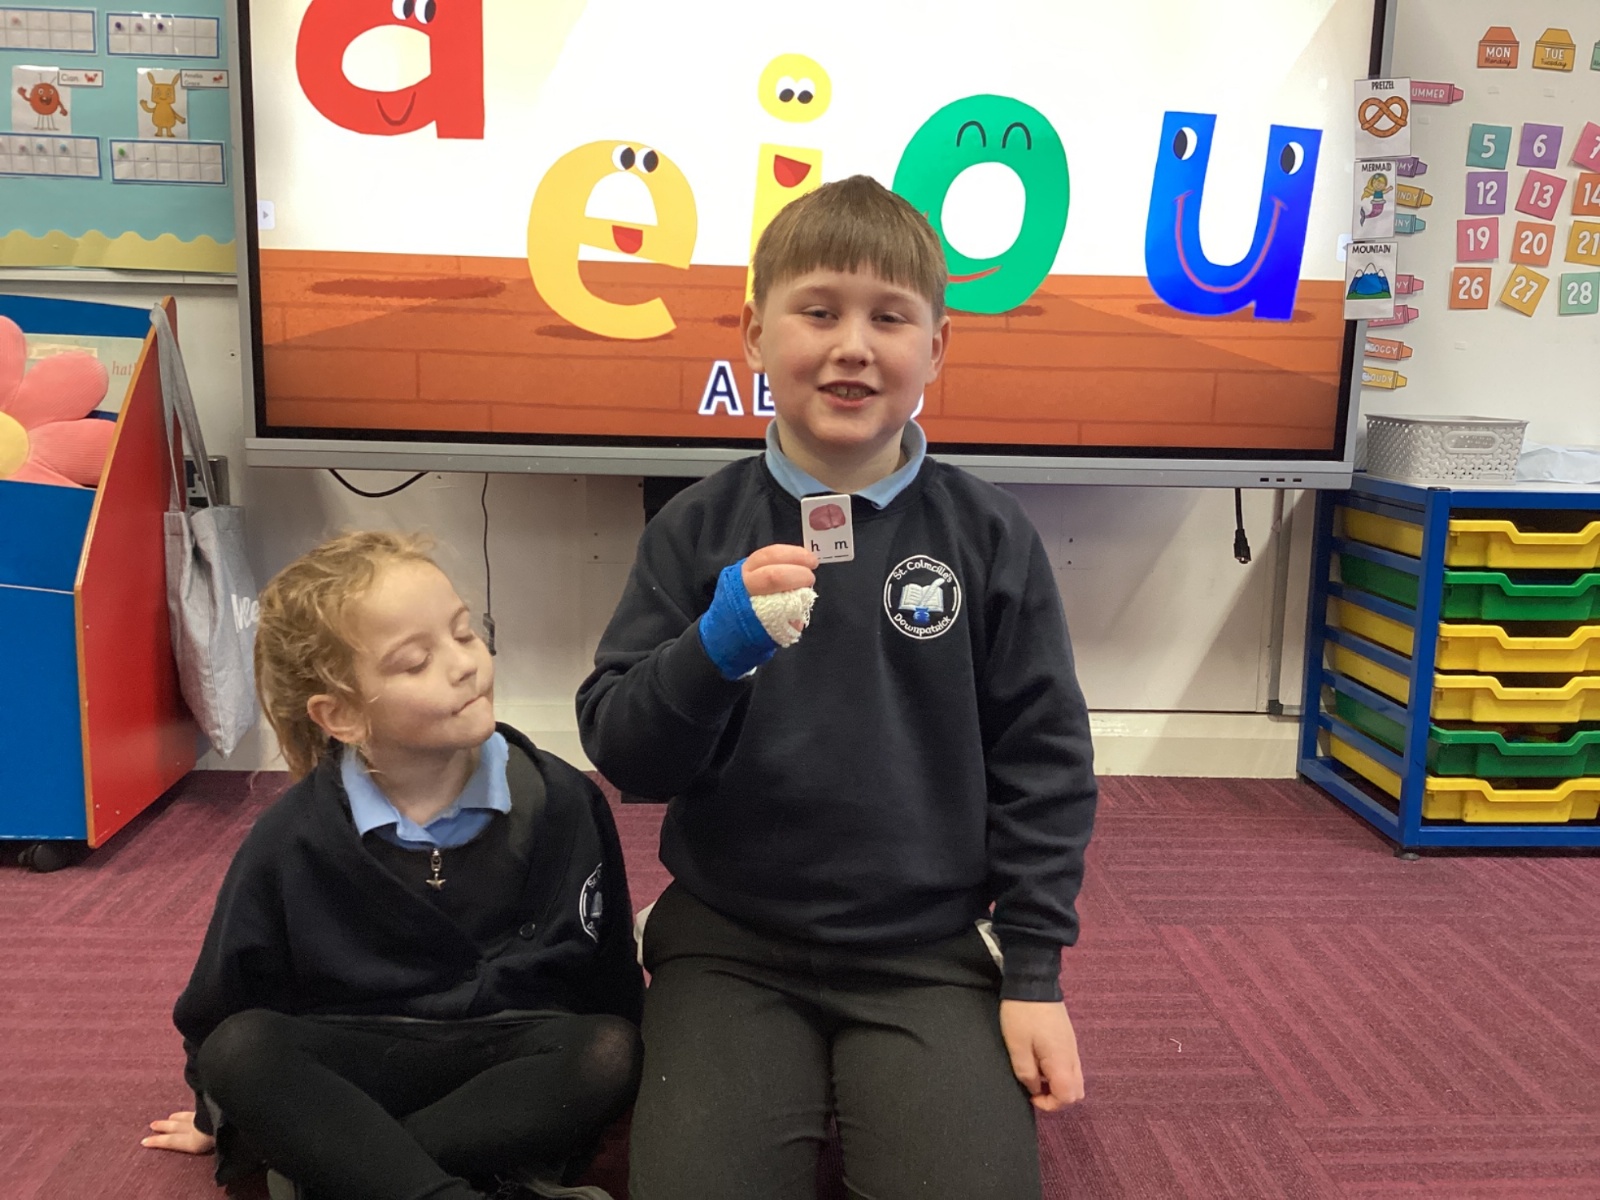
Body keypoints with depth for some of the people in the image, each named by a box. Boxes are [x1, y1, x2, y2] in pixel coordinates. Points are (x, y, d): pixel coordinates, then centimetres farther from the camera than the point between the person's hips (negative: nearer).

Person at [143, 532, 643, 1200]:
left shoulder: (562, 802, -9)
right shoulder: (291, 843, -9)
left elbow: (609, 981, 3)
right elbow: (222, 1005, 7)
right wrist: (225, 1115, 16)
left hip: (514, 1058, 0)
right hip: (352, 1062, 0)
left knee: (611, 1051, -29)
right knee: (240, 1047, -27)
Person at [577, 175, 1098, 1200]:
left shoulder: (989, 535, -3)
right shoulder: (699, 530, -2)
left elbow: (1043, 763, 2)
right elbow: (623, 756, -5)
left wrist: (1034, 972, -1)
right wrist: (717, 645, -23)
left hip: (932, 954, 0)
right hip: (729, 950, 1)